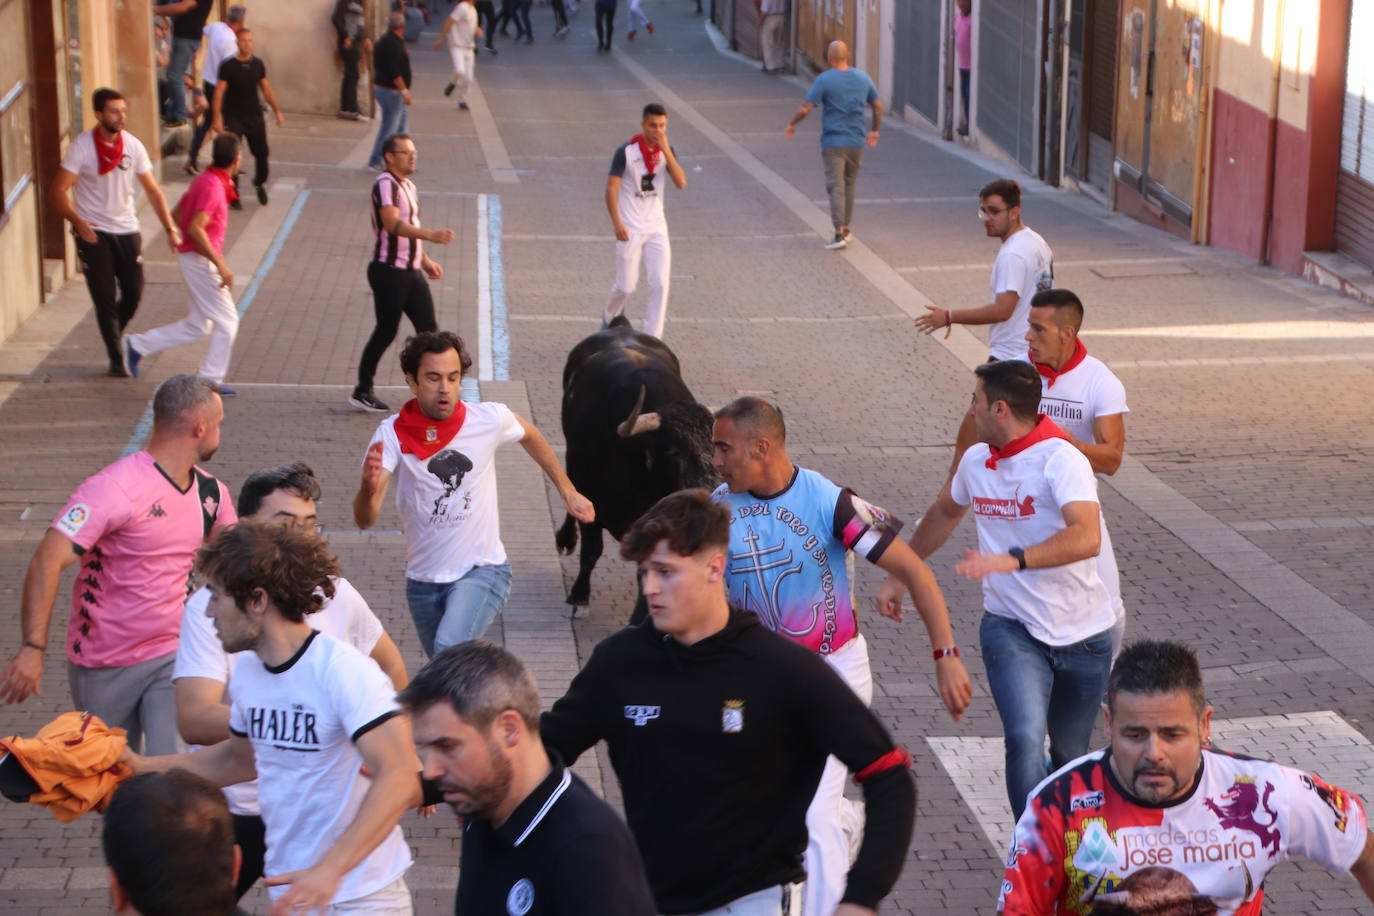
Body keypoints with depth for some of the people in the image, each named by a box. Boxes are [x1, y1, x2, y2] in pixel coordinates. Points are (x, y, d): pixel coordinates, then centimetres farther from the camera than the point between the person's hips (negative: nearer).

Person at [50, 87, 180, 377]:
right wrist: (77, 221, -29)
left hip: (127, 229, 4)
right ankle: (116, 358, 7)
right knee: (105, 298, -4)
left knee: (134, 293, 4)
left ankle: (113, 337, 32)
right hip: (93, 232, -4)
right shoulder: (82, 146, -12)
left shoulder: (132, 145, -1)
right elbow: (58, 190, -14)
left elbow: (152, 190, 4)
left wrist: (170, 228, -4)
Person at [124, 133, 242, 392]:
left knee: (197, 326, 15)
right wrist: (221, 265, -26)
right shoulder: (213, 186, -19)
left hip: (198, 260, 10)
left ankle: (138, 345, 17)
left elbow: (177, 213, 20)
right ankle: (210, 381, 5)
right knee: (226, 321, -1)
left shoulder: (206, 179, 11)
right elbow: (195, 229, -27)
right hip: (200, 260, -10)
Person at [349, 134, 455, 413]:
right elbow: (392, 223, -30)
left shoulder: (408, 186, 16)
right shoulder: (385, 184, -15)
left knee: (428, 327, 5)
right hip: (389, 271, -9)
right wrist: (430, 235, -41)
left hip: (411, 271, 9)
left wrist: (425, 260, 25)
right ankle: (362, 392, 10)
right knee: (386, 331, -2)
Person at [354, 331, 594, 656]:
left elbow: (530, 437, 16)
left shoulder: (489, 418, -10)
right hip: (423, 580, 2)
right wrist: (368, 488, -46)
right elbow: (365, 520, -24)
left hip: (482, 571, -2)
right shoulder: (393, 433, -13)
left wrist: (568, 492, 20)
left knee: (450, 648, -29)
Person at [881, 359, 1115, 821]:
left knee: (1070, 756, 13)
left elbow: (1087, 538, -36)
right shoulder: (975, 460, 1)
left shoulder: (1061, 459, -19)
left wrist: (1012, 559, -45)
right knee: (1024, 740, -22)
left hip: (1082, 632, -3)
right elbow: (943, 514, 24)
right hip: (1011, 626, 3)